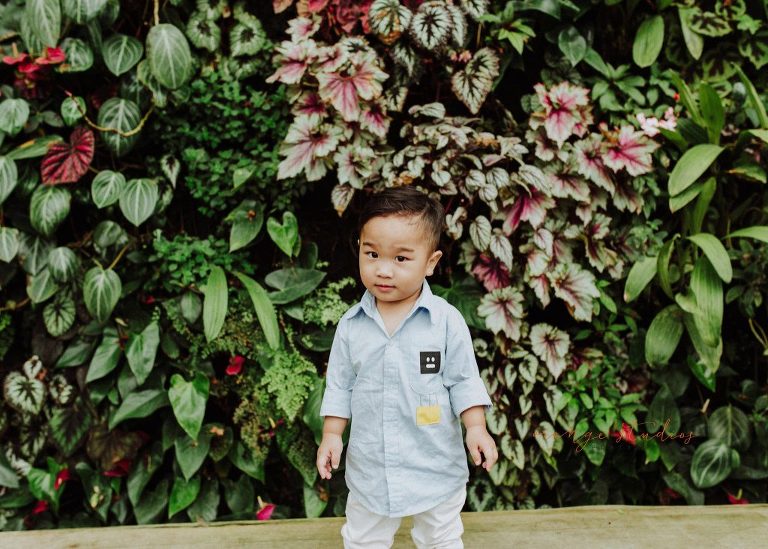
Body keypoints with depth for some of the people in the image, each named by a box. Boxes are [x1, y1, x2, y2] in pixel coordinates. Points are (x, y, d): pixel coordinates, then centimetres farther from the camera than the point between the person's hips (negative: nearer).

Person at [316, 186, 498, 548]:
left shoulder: (446, 320, -13)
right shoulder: (351, 325, -7)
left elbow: (463, 381, -7)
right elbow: (340, 384, 2)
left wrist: (476, 428, -17)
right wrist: (331, 435, -2)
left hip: (436, 466, -1)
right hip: (370, 466, 2)